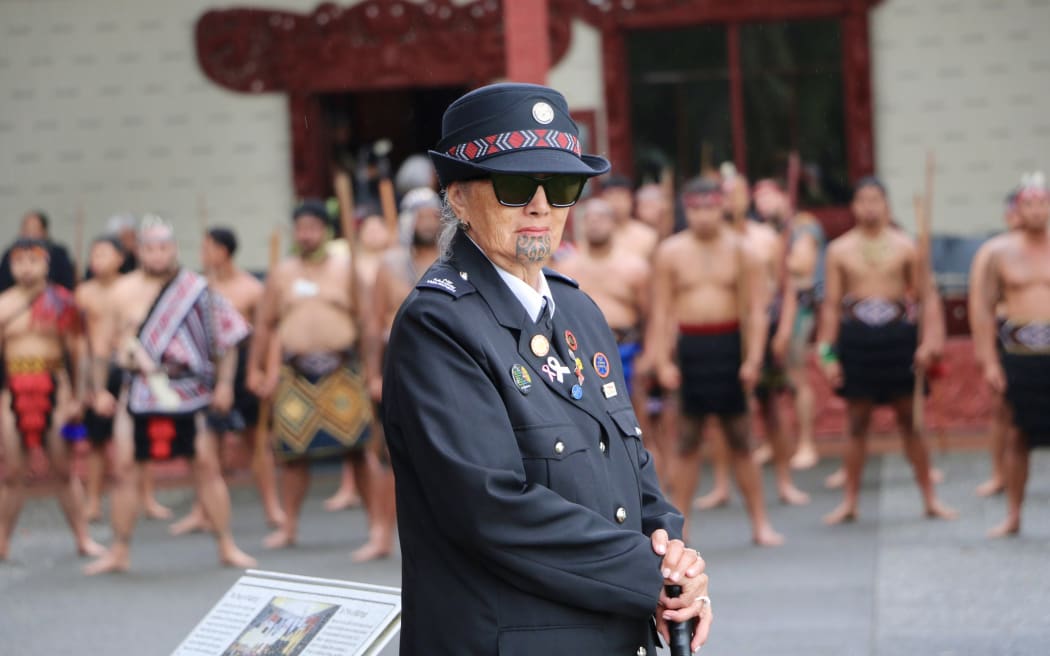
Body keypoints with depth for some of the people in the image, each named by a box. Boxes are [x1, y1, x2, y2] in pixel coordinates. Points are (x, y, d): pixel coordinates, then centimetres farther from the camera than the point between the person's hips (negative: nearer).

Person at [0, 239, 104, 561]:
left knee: (64, 469, 2)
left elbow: (74, 352, 3)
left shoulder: (61, 301, 1)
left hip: (54, 390, -1)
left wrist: (75, 397, -2)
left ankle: (83, 539, 9)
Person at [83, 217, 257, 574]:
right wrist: (100, 389, 6)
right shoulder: (124, 291, 4)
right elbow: (105, 343, 10)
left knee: (208, 465, 0)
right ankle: (119, 551, 12)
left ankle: (227, 546, 9)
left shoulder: (196, 288, 0)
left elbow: (226, 336, 3)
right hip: (140, 390, 1)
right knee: (125, 468, 1)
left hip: (189, 387, -1)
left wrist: (224, 383, -3)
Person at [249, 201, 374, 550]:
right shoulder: (281, 273, 12)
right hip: (296, 373, 2)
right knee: (293, 449, 3)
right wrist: (257, 369, 13)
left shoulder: (346, 267, 6)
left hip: (341, 371, -2)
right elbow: (264, 323, 16)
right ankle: (289, 526, 12)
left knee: (359, 446, -5)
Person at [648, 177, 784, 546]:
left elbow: (757, 310, -1)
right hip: (689, 345, 0)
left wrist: (753, 358, -11)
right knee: (687, 439, 3)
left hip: (729, 342, 0)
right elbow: (660, 312, -1)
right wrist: (662, 361, -9)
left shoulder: (740, 250, 1)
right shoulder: (670, 252, 1)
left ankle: (760, 523, 10)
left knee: (740, 439, 4)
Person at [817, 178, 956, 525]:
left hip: (898, 336, 0)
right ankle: (850, 501, 14)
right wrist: (828, 354, 1)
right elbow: (831, 304, 5)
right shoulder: (840, 250, 4)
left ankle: (930, 498, 13)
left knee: (910, 419, 5)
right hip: (855, 336, 1)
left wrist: (930, 340, -10)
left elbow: (926, 295, 1)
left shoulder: (905, 246, 2)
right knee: (856, 422, 6)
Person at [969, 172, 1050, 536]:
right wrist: (989, 361, 0)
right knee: (1018, 436, 7)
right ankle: (1013, 517, 17)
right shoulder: (1000, 251, 4)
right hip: (1017, 352, 1)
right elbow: (985, 308, 6)